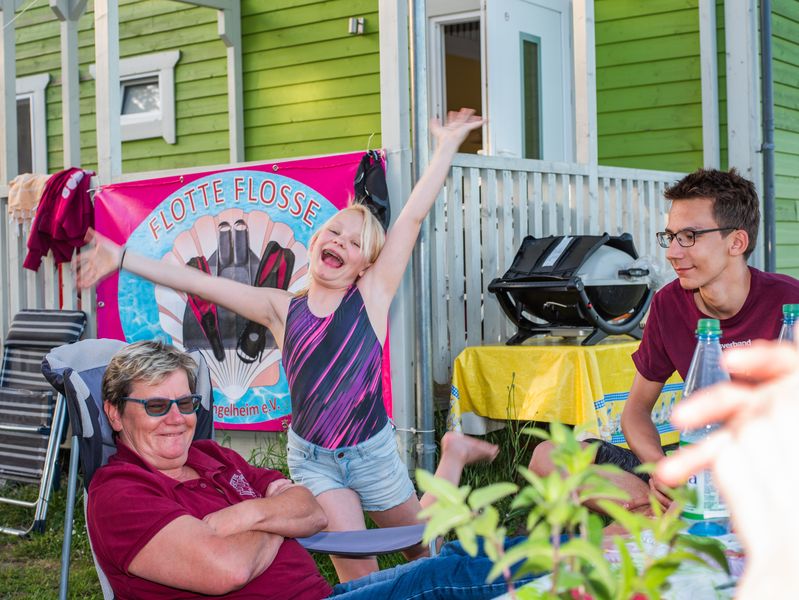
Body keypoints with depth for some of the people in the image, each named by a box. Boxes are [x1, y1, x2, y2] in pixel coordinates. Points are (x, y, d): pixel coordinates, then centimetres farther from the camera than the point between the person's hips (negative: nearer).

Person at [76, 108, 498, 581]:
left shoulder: (372, 295, -7)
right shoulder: (282, 309, -2)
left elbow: (414, 216, -10)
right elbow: (199, 283, -5)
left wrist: (448, 146, -10)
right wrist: (122, 259, -8)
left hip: (373, 453, 0)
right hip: (312, 458, 1)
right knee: (358, 572, -10)